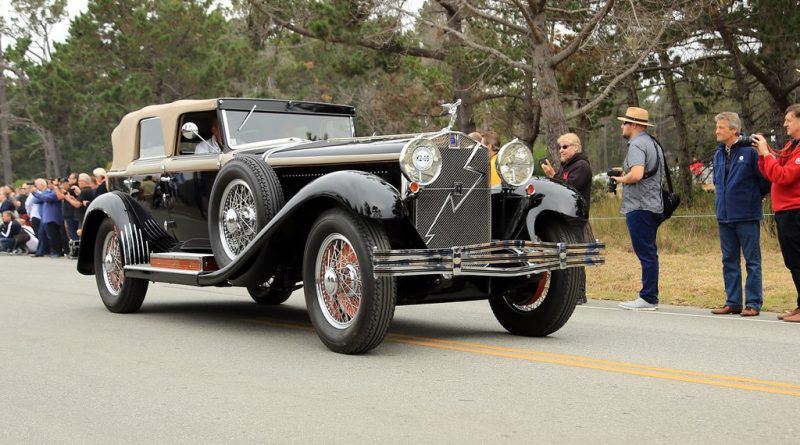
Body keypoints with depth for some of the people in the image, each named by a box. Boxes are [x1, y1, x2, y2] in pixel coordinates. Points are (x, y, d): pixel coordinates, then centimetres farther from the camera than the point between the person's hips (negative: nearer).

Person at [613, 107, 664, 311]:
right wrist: (625, 172, 15)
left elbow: (637, 174, -27)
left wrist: (622, 179, -8)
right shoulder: (652, 143, 19)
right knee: (649, 253, 12)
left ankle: (648, 298, -6)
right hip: (653, 206, 10)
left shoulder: (637, 144, -12)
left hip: (639, 207, -10)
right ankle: (650, 296, 17)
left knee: (645, 253, -8)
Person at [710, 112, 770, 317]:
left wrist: (753, 198, 5)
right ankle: (733, 302, 19)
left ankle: (753, 303, 5)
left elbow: (766, 179, -7)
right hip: (724, 216, 7)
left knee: (752, 261, 1)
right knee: (729, 261, 11)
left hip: (747, 216, -7)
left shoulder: (749, 151, -11)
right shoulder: (719, 154, 11)